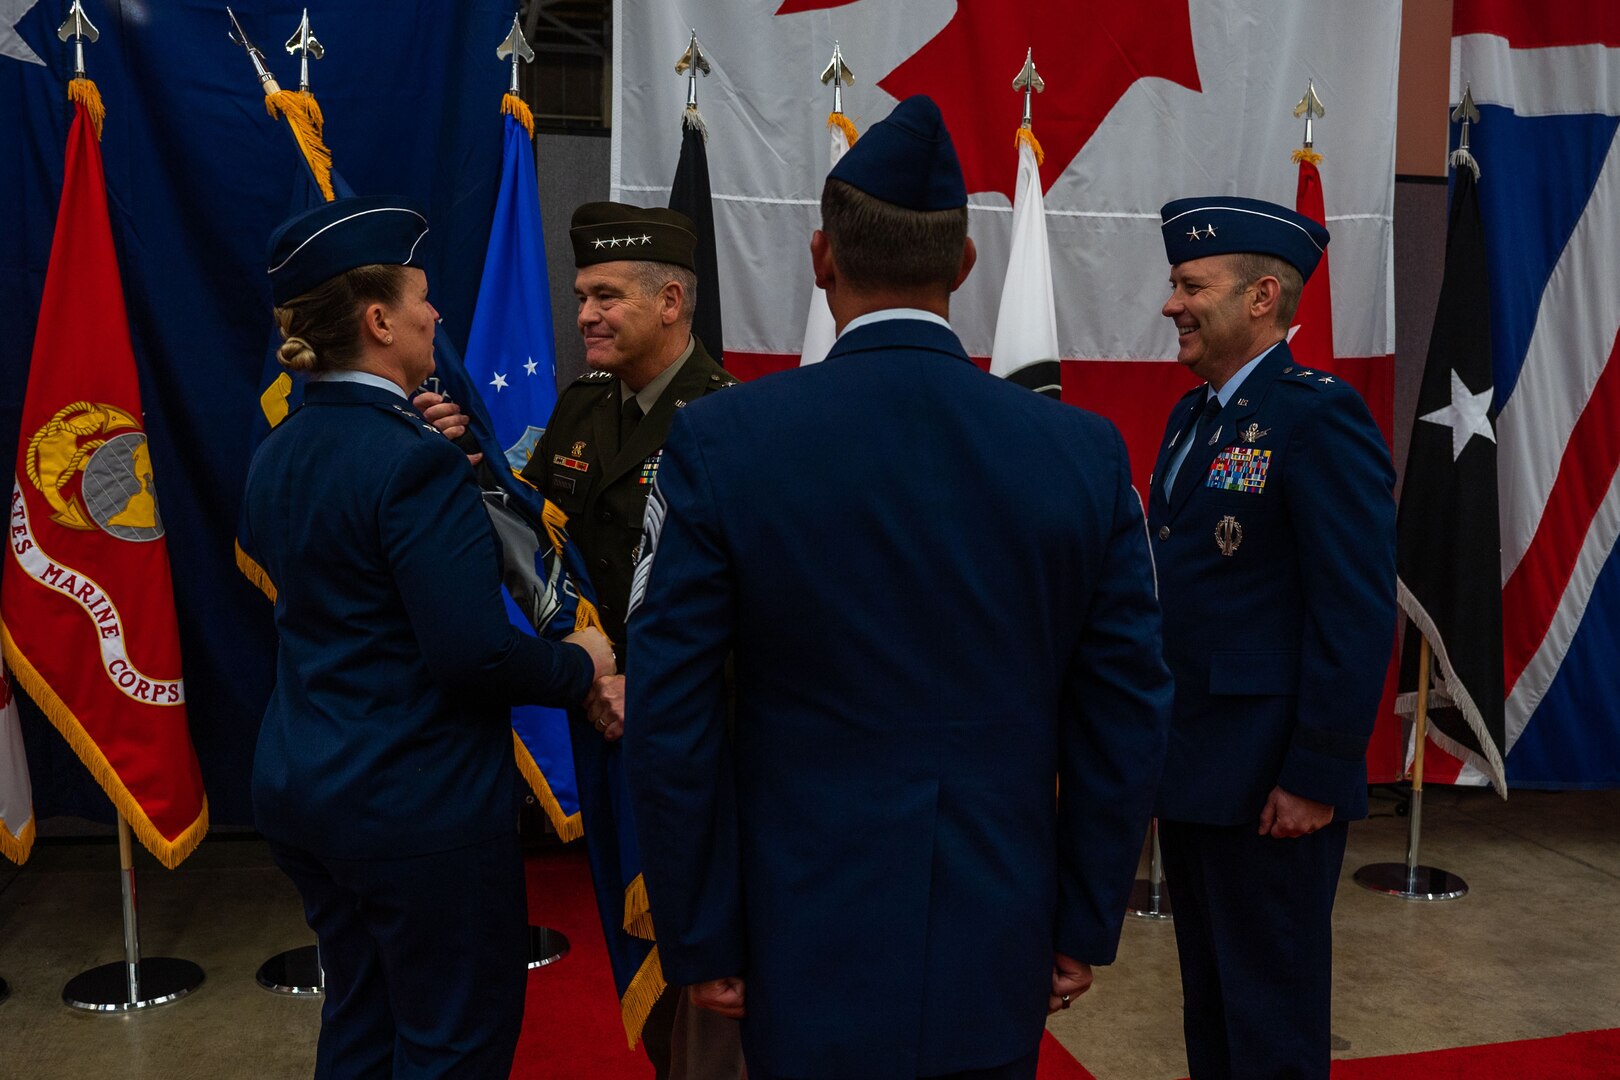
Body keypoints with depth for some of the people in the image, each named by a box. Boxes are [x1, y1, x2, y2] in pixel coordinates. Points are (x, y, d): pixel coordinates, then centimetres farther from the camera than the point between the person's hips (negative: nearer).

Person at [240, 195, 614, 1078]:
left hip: (297, 785, 9)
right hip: (416, 806, -9)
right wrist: (580, 664, -7)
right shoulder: (415, 462, -22)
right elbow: (474, 655, -26)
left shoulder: (278, 454, 5)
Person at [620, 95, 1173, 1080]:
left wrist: (701, 941, 0)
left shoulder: (720, 443, -13)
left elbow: (669, 719, -11)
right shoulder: (1086, 450, -7)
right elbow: (1128, 715, -3)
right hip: (998, 960, 2)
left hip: (811, 960, -1)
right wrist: (1085, 928, 8)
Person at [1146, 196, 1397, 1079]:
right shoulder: (1191, 416, 12)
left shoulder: (1320, 415, -15)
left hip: (1271, 785, -8)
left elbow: (1359, 611, -19)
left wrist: (1317, 776, -19)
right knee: (1208, 1007, 21)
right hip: (1186, 774, 9)